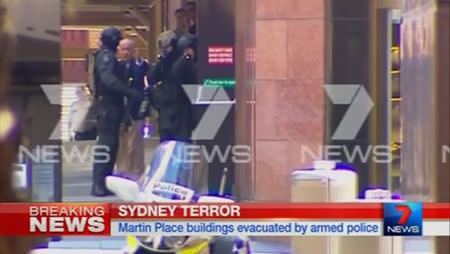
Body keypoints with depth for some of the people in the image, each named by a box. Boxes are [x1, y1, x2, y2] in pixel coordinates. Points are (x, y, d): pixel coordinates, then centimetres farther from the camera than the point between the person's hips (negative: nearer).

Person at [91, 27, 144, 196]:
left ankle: (103, 183, 16)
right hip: (109, 105, -10)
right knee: (107, 144, -12)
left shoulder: (107, 56, 20)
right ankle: (99, 185, -14)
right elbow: (108, 79, -28)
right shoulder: (106, 57, -12)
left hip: (110, 105, 10)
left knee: (109, 144, 12)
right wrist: (130, 92, -34)